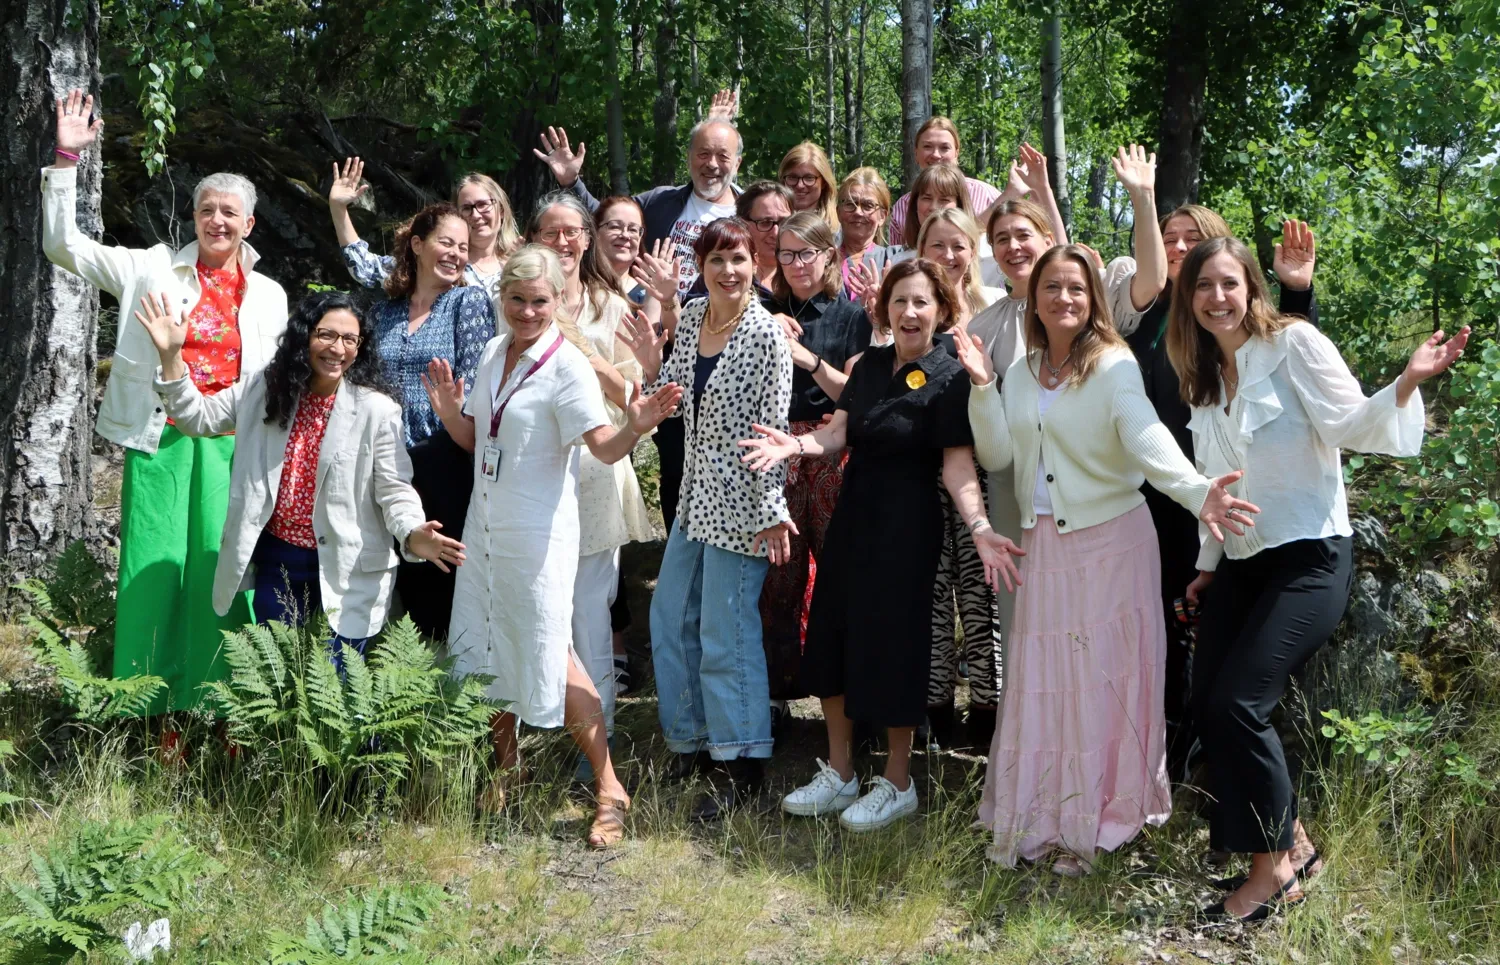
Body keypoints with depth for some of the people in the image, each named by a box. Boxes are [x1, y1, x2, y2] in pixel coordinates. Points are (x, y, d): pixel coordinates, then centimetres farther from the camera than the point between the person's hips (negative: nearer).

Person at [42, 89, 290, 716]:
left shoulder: (269, 295, 12)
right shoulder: (153, 269, 6)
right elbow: (63, 245, 2)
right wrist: (67, 158, -5)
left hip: (232, 446, 1)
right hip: (161, 438, -1)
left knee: (221, 567, -1)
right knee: (155, 567, -2)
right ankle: (154, 716, 6)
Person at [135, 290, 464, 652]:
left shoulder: (376, 409, -12)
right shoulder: (264, 390, 0)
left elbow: (393, 489, -13)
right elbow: (199, 419, 8)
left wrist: (411, 534, -34)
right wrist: (171, 356, -4)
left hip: (346, 566, -4)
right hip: (277, 558, 4)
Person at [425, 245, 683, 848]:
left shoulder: (567, 365, -14)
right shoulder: (494, 353, 7)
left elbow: (604, 447, -24)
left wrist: (637, 426, -44)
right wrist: (449, 410, -6)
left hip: (537, 533, -7)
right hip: (485, 525, 7)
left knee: (548, 653, -5)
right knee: (486, 647, 15)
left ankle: (609, 790, 4)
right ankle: (504, 761, 37)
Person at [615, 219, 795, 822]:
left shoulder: (766, 334, -14)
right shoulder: (692, 317, 7)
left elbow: (774, 428, -14)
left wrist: (773, 511, -16)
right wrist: (651, 364, -5)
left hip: (741, 500, -8)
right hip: (695, 493, 8)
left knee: (725, 631, -3)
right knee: (670, 617, 15)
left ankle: (742, 767, 10)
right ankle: (692, 741, 31)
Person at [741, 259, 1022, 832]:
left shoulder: (949, 379, -12)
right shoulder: (871, 364, 7)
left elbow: (957, 465, -17)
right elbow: (839, 432, 1)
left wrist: (980, 527, -32)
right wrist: (797, 444, -19)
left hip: (906, 526, -7)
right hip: (852, 515, 7)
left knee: (892, 645, 2)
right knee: (832, 639, 11)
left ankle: (898, 784, 21)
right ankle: (839, 774, 27)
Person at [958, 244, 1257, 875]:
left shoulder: (1114, 366, -10)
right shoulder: (1021, 373, 8)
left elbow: (1146, 438, -27)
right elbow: (996, 455, 5)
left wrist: (1196, 491, -45)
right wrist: (982, 386, -7)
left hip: (1110, 540, -5)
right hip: (1043, 544, 5)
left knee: (1103, 682, 1)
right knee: (1039, 684, 8)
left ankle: (1099, 822, 14)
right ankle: (1035, 821, 20)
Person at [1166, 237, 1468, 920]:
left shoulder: (1294, 343, -7)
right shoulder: (1204, 377, 13)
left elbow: (1351, 424, -15)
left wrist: (1407, 384, -32)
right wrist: (1208, 564, 19)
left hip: (1309, 556, -7)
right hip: (1241, 559, 7)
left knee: (1237, 702, -17)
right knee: (1206, 703, -1)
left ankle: (1276, 866, -1)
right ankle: (1287, 838, 17)